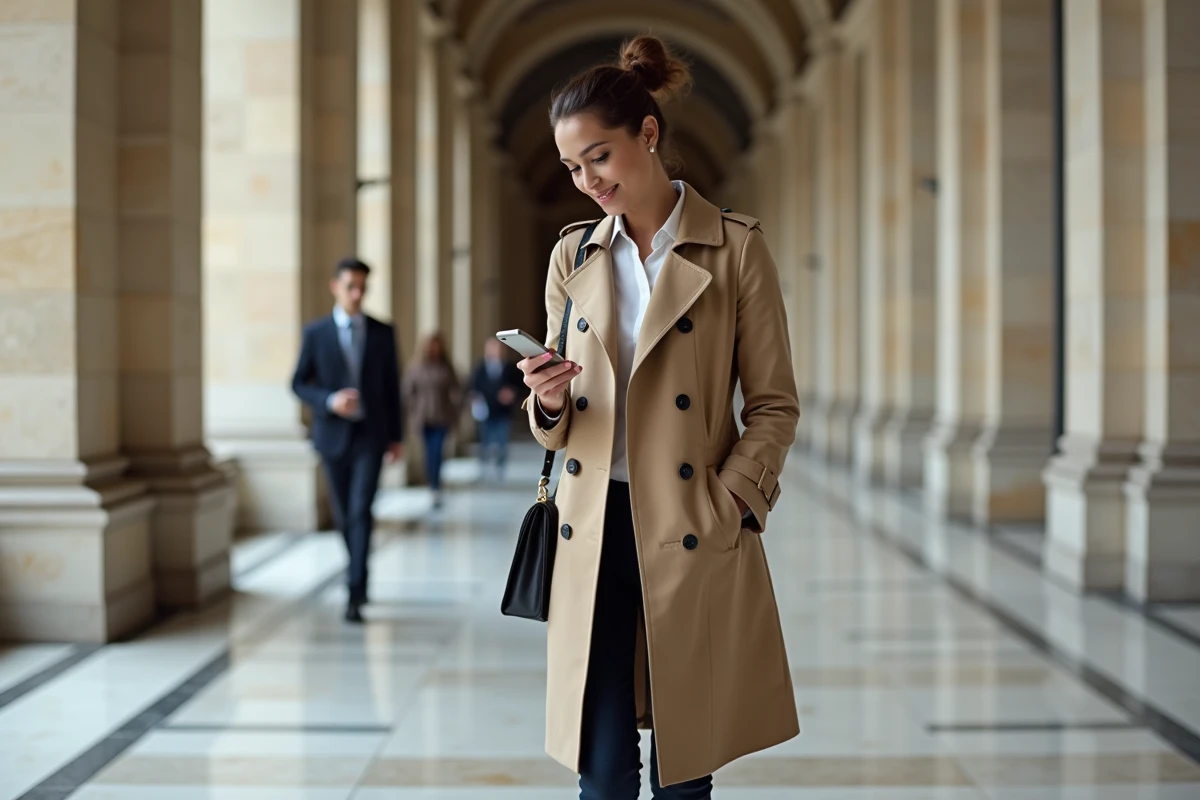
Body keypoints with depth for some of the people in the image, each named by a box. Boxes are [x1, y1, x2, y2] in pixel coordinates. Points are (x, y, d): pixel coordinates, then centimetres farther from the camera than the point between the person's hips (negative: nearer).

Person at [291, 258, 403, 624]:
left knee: (361, 511, -13)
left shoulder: (382, 332, 3)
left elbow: (392, 385, 7)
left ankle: (355, 591, -15)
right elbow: (299, 383, 2)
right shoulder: (315, 333, 1)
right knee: (344, 514, 11)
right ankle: (358, 574, 31)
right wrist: (329, 401, -17)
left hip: (370, 435, -1)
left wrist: (397, 436, 7)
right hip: (333, 433, 1)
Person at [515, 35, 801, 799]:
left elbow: (775, 405, -1)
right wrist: (549, 402, -9)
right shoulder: (574, 255, 10)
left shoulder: (736, 247, -2)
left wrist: (721, 511, -12)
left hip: (692, 541, -3)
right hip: (595, 530, 3)